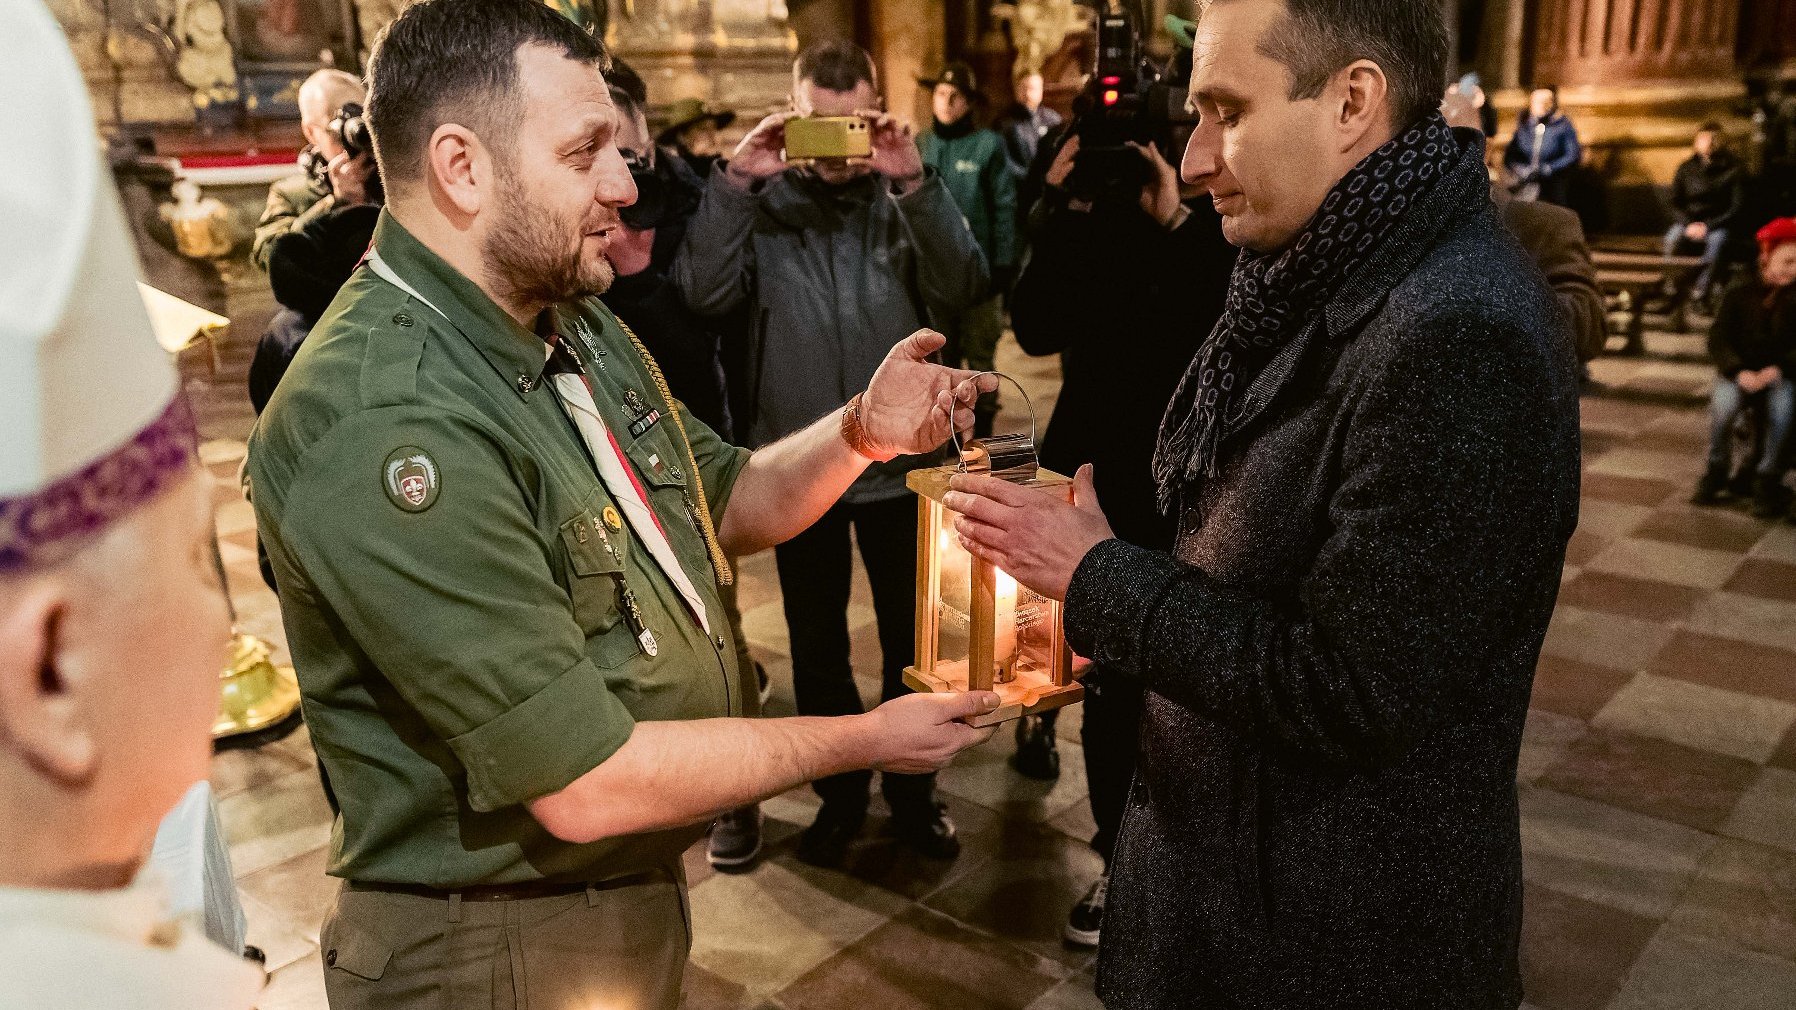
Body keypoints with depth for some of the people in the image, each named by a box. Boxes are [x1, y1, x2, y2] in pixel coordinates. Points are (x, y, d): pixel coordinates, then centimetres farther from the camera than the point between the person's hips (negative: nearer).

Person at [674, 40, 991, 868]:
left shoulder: (906, 196, -2)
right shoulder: (761, 201, -2)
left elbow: (963, 292, -16)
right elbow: (704, 293, -15)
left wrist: (917, 184, -26)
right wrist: (733, 182, -22)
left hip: (901, 460, 0)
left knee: (911, 640, 14)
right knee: (817, 646, 15)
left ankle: (912, 791, 35)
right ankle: (840, 794, 35)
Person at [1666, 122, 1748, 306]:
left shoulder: (1734, 169, 1)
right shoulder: (1686, 169, 8)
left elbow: (1737, 207, -3)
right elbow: (1675, 204, 8)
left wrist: (1708, 226, -16)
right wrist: (1688, 224, -12)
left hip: (1718, 224, -2)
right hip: (1689, 221, 2)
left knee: (1717, 239, -37)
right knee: (1673, 238, -33)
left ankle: (1701, 291, -38)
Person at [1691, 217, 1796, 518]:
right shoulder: (1740, 294, 2)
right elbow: (1719, 339, -5)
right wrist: (1739, 372, -20)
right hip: (1740, 371, 0)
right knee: (1722, 405, -32)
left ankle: (1767, 480, -17)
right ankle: (1716, 471, -9)